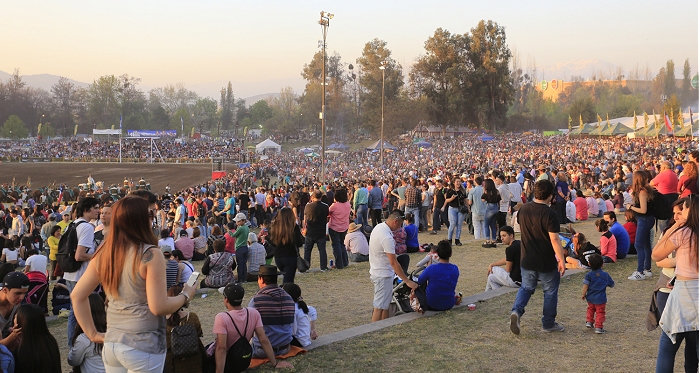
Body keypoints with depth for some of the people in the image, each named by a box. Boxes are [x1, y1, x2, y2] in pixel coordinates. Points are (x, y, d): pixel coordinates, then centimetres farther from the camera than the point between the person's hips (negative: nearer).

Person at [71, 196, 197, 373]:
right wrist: (185, 295, -2)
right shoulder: (150, 254, -16)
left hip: (111, 343, 6)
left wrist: (93, 334, 11)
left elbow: (77, 296, 9)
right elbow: (159, 307, -19)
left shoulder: (104, 254, 3)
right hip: (143, 346, -6)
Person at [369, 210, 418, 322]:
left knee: (386, 304, 19)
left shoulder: (379, 227, 2)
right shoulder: (387, 238, -28)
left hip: (377, 270, 10)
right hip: (383, 275, -10)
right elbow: (393, 263, -28)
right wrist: (408, 281, -25)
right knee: (380, 307, -3)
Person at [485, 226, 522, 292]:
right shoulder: (518, 243, 8)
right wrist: (491, 264, 15)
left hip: (516, 282, -9)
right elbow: (506, 260, 20)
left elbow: (508, 270, -11)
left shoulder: (510, 249, -20)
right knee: (491, 277, 19)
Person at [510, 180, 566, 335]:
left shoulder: (524, 209, -2)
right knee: (550, 292, 13)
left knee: (526, 287, 19)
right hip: (547, 262, -5)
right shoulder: (549, 214, -21)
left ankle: (516, 310, -6)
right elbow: (554, 239, -22)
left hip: (527, 260, 5)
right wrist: (561, 260, -15)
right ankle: (548, 324, 22)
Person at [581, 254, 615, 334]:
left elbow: (585, 286, -12)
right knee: (600, 312, 6)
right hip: (600, 299, -1)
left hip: (590, 298, 1)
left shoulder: (589, 275, -10)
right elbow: (612, 284, 5)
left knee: (591, 309, 27)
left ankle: (589, 321, 23)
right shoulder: (605, 275, -5)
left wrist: (583, 294, 0)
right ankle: (598, 327, 1)